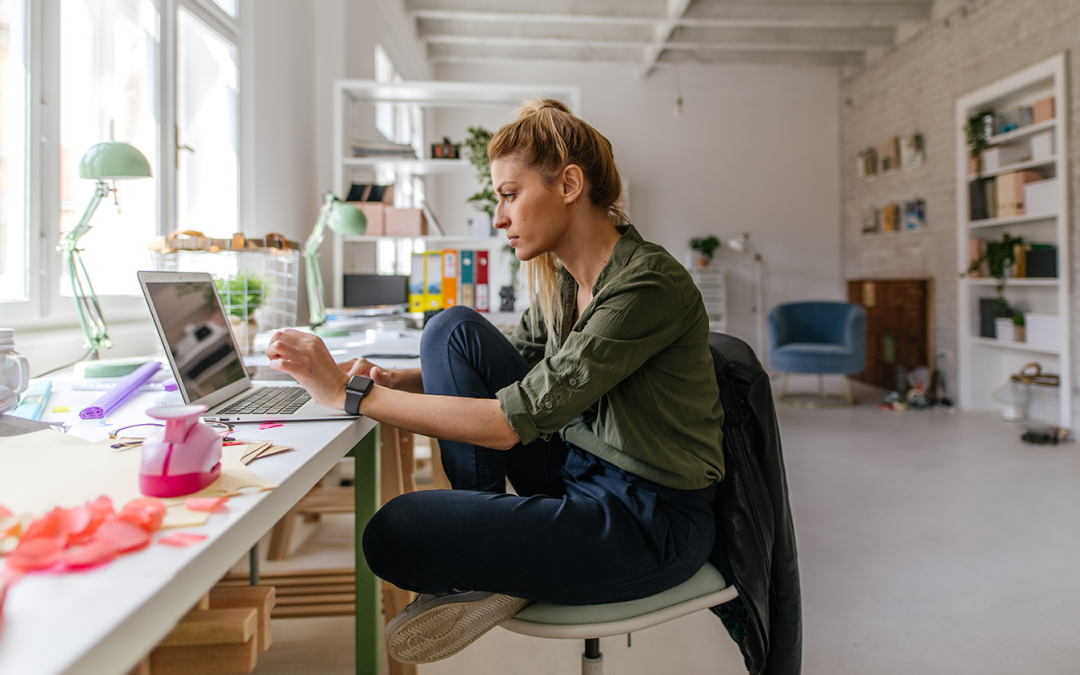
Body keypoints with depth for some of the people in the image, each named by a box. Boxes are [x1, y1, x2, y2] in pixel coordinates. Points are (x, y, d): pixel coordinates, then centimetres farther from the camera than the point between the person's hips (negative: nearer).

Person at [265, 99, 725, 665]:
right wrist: (396, 380, -5)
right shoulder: (560, 278, 3)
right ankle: (484, 531, -1)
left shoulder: (648, 286, -23)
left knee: (394, 536, -24)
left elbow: (514, 421, -28)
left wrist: (351, 394, -25)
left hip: (652, 522, -8)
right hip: (580, 472, 8)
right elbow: (514, 372, 13)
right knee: (455, 328, -3)